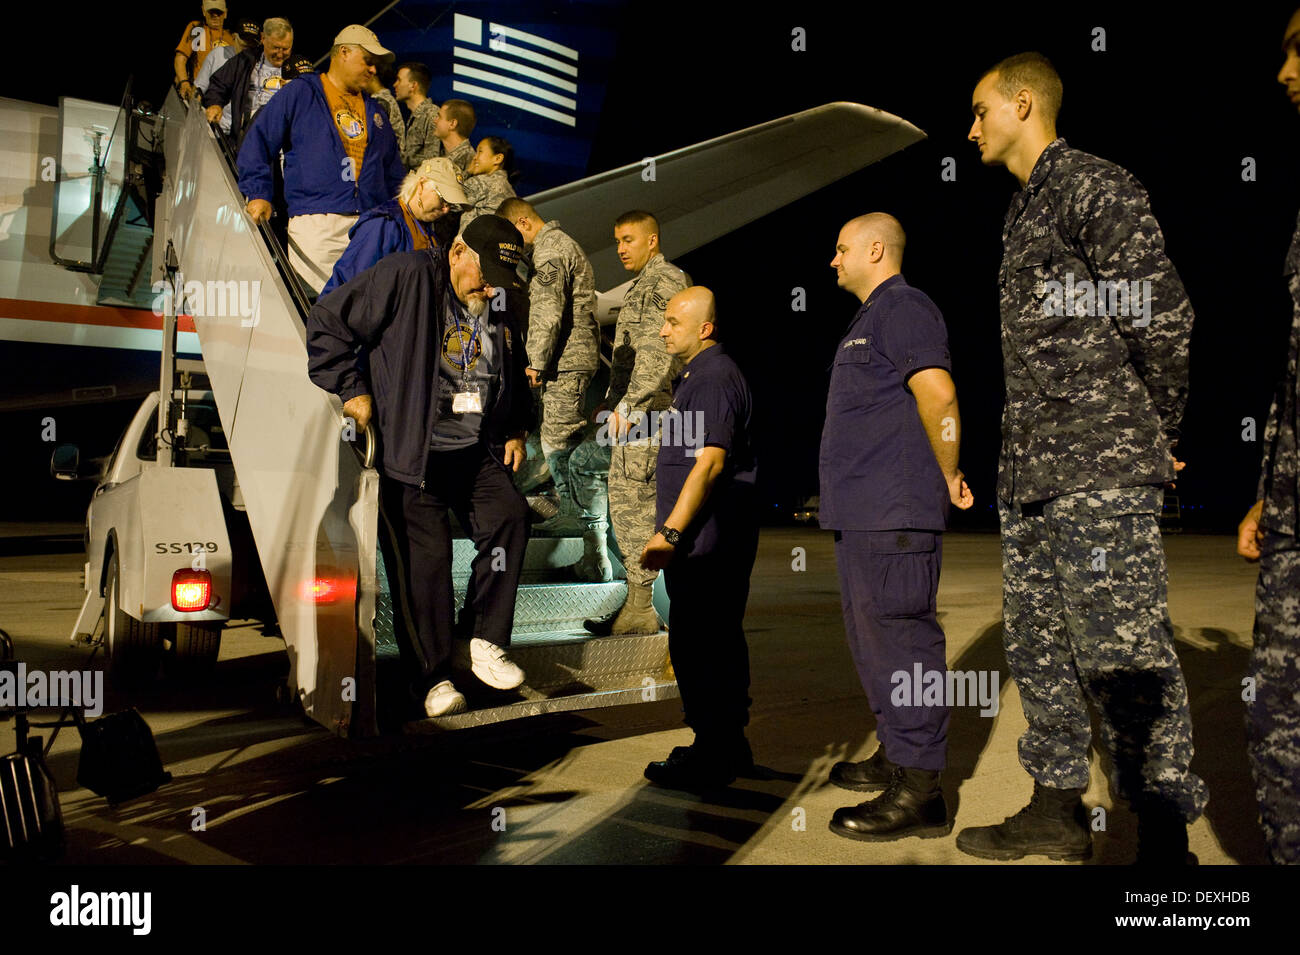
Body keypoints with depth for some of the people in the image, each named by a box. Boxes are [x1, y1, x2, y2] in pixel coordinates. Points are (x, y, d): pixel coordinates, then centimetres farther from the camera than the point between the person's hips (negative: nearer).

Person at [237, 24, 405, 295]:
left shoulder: (374, 110, 25)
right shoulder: (300, 93, 9)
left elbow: (393, 170, 30)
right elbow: (258, 142, 7)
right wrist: (259, 194, -4)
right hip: (315, 223, -4)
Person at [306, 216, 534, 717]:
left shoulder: (500, 310, 13)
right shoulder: (406, 276, -7)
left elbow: (515, 378, 29)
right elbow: (327, 323, -6)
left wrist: (517, 431, 17)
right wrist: (351, 389, -9)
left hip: (477, 452, 5)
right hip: (412, 454, -5)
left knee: (510, 516, -16)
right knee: (427, 553, -9)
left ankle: (486, 643, -3)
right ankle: (432, 676, 5)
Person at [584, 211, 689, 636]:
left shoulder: (665, 280, -8)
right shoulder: (642, 285, 24)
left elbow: (658, 354, -19)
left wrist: (628, 405, -22)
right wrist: (612, 401, 24)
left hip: (645, 409, -10)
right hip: (633, 409, 10)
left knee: (631, 500, -10)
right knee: (630, 500, 10)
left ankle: (641, 606, -6)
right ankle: (642, 601, 16)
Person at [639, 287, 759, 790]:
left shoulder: (714, 378, -15)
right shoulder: (697, 374, 20)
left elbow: (710, 462, -23)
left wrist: (670, 533, -24)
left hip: (706, 541, -11)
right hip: (717, 539, 11)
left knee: (696, 648, -6)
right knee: (720, 642, 16)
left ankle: (712, 757, 3)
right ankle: (729, 745, 26)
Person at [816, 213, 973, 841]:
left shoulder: (902, 307, -9)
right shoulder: (871, 318, 24)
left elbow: (937, 394, -21)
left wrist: (949, 476, -12)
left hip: (893, 514, -11)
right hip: (862, 513, 11)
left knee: (899, 640, -9)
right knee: (873, 641, 17)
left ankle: (919, 793, -3)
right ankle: (897, 758, 29)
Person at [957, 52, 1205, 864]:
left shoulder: (1096, 187, -5)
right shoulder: (1025, 210, 22)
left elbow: (1163, 315, -11)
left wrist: (1155, 434, -2)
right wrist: (1020, 451, 14)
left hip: (1100, 469, -9)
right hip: (1031, 469, 9)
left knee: (1121, 653, -7)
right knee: (1038, 644, 12)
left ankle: (1166, 838, 5)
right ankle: (1059, 809, 23)